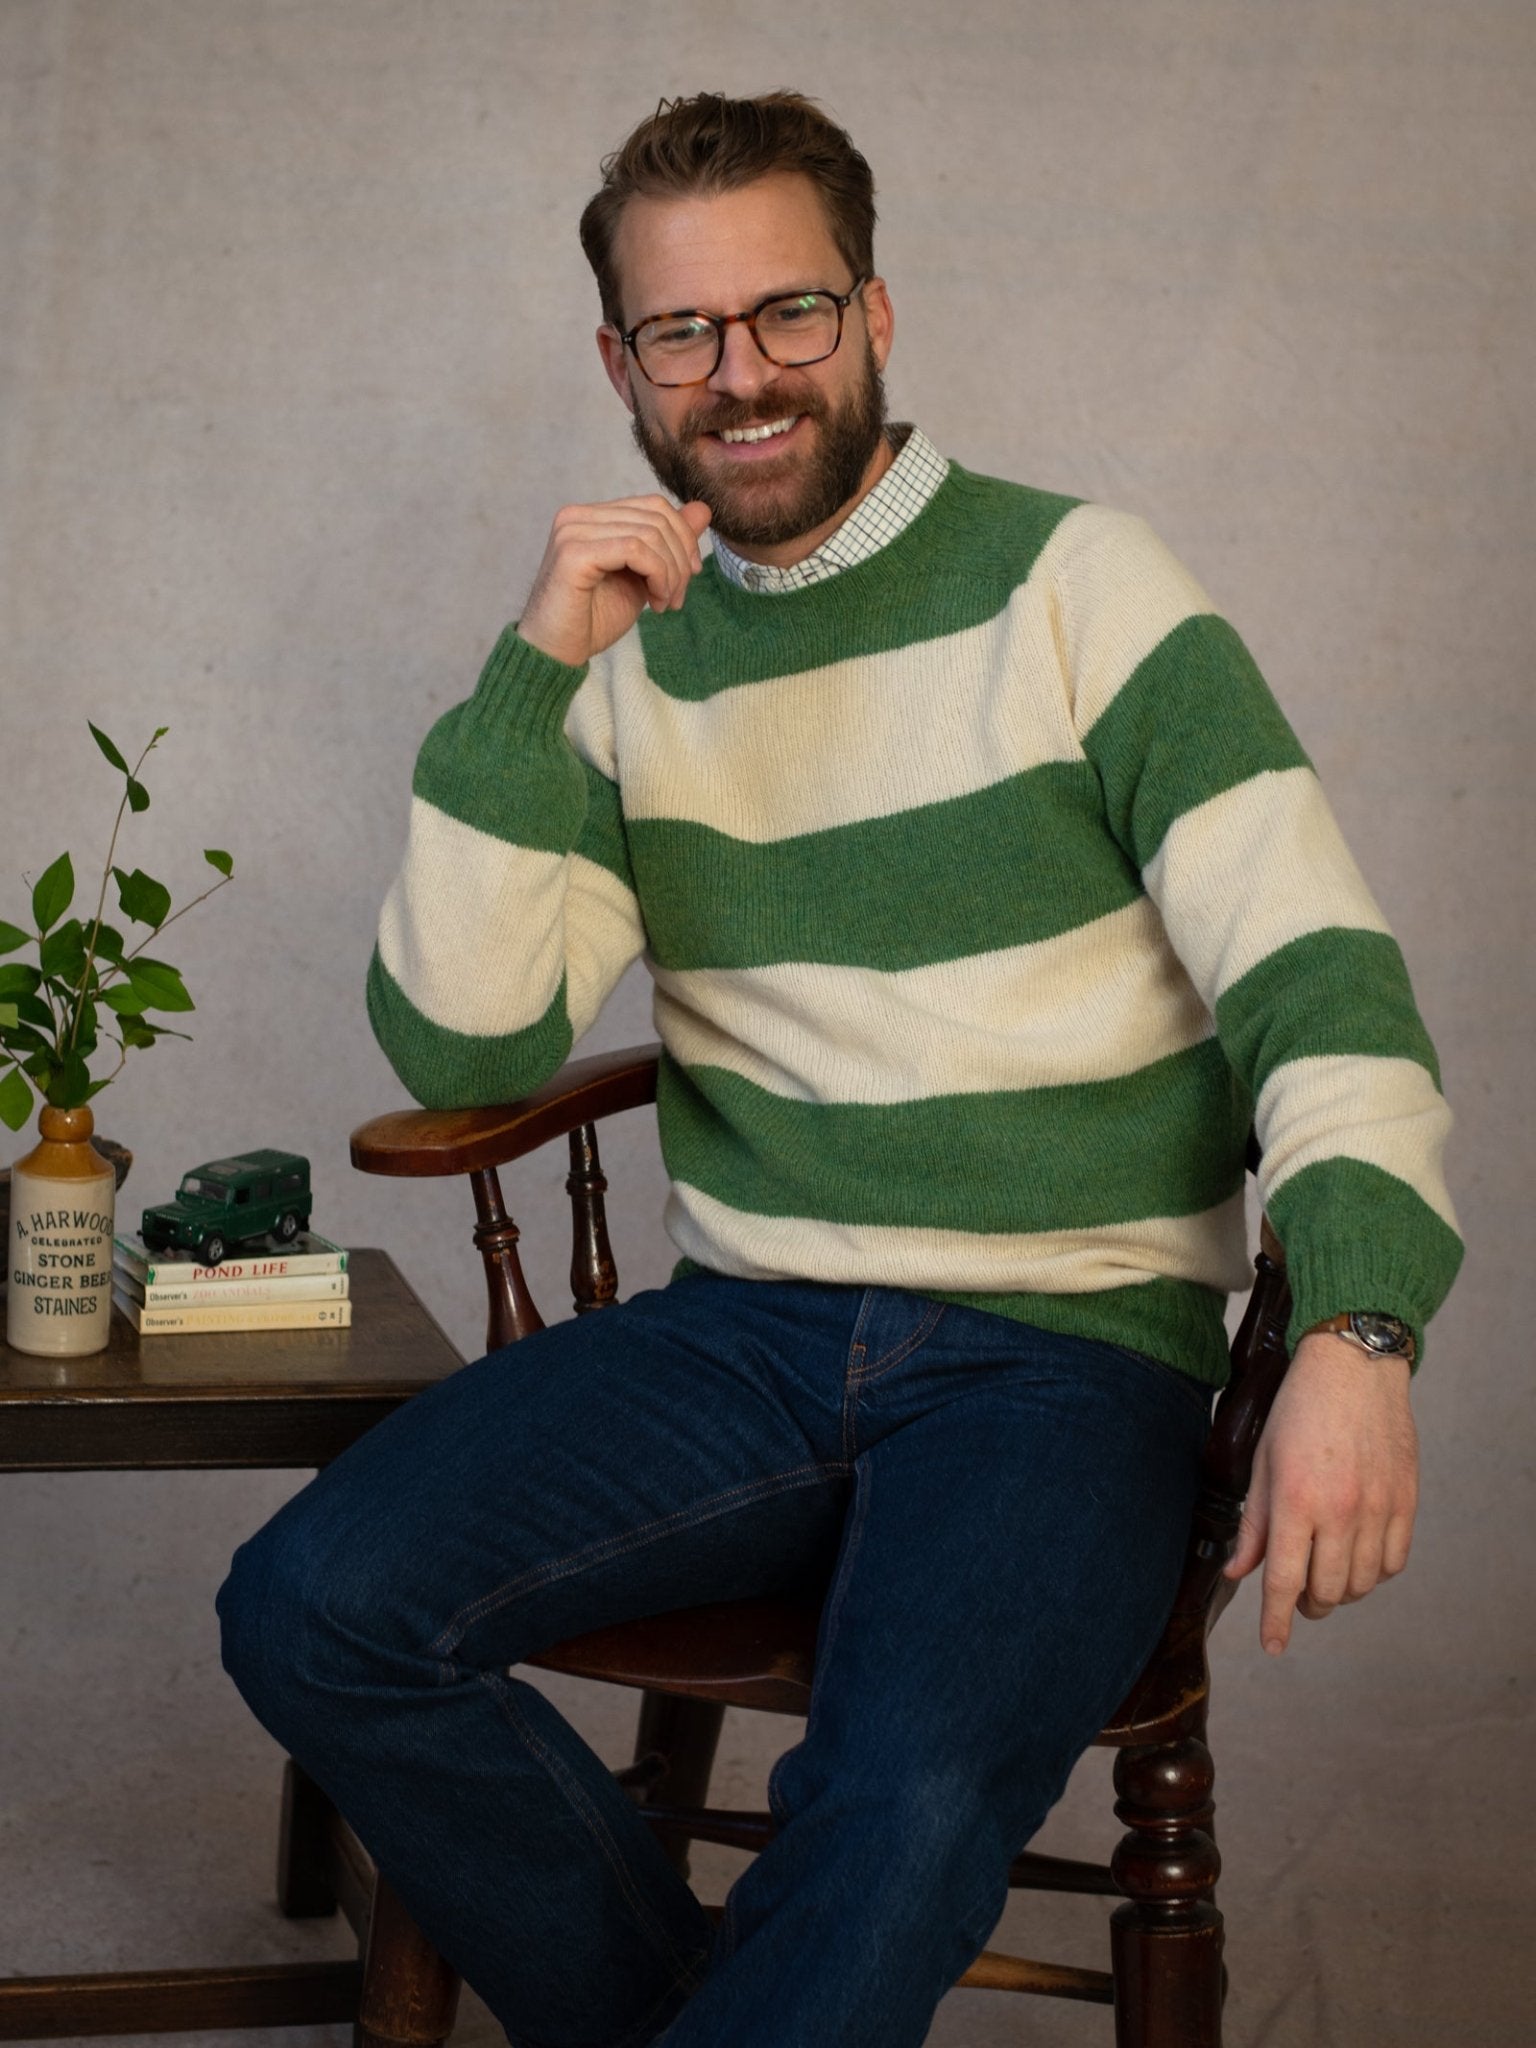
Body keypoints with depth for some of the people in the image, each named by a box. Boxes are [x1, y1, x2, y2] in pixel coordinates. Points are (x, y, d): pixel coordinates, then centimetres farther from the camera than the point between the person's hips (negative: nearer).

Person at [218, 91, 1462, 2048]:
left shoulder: (1072, 585, 0)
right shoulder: (629, 663, 12)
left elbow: (1317, 966, -8)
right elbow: (458, 1045, 3)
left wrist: (1354, 1330, -25)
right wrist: (533, 679, -7)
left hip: (1068, 1349, -4)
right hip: (745, 1333, 4)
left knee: (906, 1797, -32)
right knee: (312, 1607, -17)